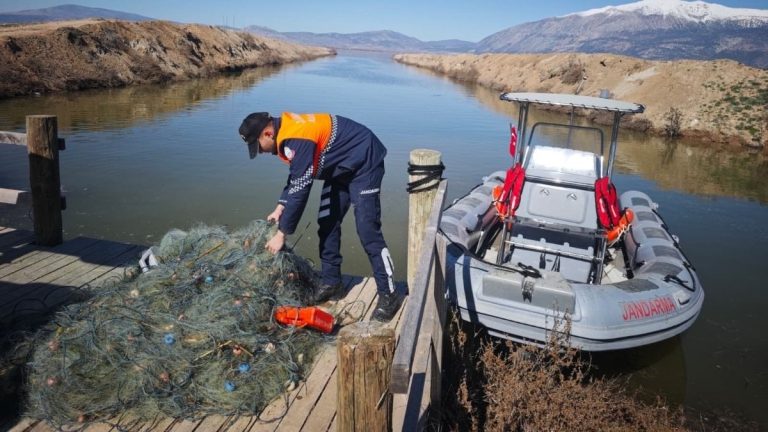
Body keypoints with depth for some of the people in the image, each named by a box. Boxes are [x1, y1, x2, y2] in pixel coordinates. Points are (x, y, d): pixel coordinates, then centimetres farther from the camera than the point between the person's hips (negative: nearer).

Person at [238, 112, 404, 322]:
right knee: (327, 223, 8)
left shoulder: (296, 139, -29)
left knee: (367, 231, -14)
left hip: (364, 163, -10)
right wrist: (280, 207, 4)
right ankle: (331, 281, 18)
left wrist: (282, 234, -20)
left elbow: (299, 188, -28)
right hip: (342, 166, 10)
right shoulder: (287, 130, 2)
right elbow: (296, 175, 15)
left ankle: (389, 294, -6)